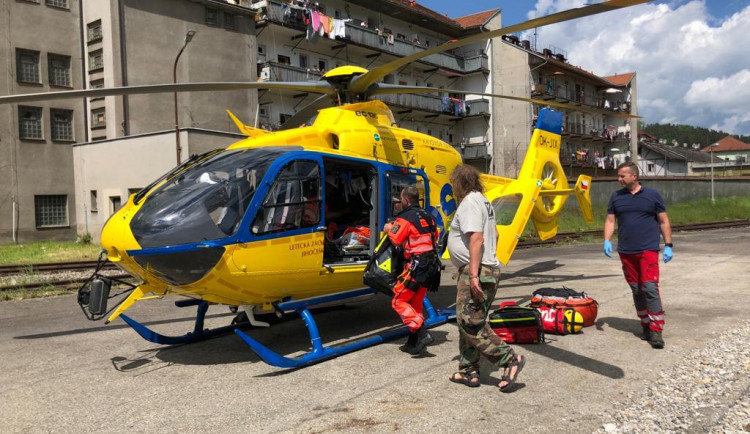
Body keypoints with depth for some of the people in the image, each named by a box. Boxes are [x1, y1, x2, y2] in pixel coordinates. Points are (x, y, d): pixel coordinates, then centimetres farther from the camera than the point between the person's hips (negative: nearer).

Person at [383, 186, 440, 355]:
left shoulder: (406, 218, -11)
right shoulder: (428, 216, 15)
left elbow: (396, 239, -17)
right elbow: (434, 237, 22)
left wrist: (389, 229, 2)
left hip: (415, 265, -8)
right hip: (430, 264, 9)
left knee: (399, 301, -1)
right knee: (416, 303, 15)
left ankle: (421, 333, -14)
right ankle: (413, 343, 19)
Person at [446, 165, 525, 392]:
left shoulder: (469, 203, -13)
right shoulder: (483, 201, 19)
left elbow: (477, 239, -24)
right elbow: (494, 236, 27)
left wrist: (474, 274, -26)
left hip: (475, 272, -11)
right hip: (489, 269, 11)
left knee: (470, 323, -8)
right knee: (467, 322, 13)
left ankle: (510, 359, -4)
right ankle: (469, 372, 19)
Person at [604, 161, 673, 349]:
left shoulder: (652, 195, 3)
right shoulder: (616, 196, 9)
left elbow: (664, 221, 6)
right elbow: (610, 220, 9)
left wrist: (668, 245, 0)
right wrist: (607, 241, -6)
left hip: (648, 249, -3)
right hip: (626, 251, 3)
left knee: (650, 288, -12)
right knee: (636, 290, 10)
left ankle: (656, 330, -8)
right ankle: (646, 325, 22)